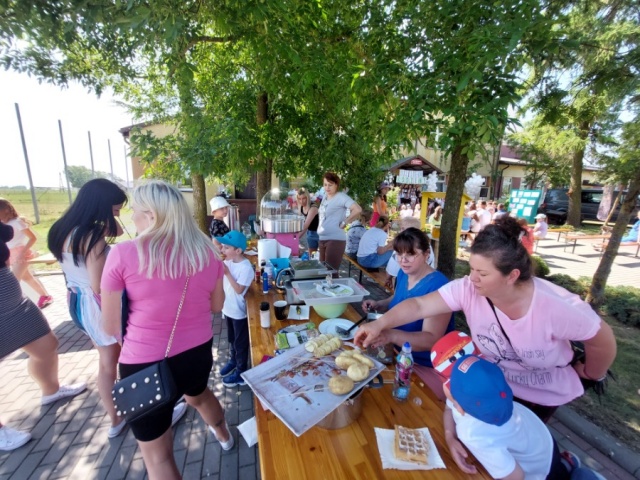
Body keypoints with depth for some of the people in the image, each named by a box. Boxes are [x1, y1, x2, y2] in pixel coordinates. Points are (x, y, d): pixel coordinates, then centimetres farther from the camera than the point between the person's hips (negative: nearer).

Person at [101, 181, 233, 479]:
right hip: (199, 352, 6)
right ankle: (224, 436, 67)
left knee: (157, 455, 19)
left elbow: (110, 327, -9)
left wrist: (145, 307, 9)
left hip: (146, 364, -5)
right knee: (197, 393, 39)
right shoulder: (206, 250, -7)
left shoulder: (123, 254, -18)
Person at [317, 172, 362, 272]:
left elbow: (358, 210, -22)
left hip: (335, 240, -8)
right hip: (322, 239, 8)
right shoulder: (324, 197, 12)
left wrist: (344, 223, -14)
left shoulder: (341, 197, -11)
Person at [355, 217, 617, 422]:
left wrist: (589, 373, 2)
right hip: (493, 384, 2)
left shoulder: (556, 307, -35)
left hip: (543, 396, -2)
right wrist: (380, 324, -44)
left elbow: (603, 340, -17)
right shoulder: (467, 289, -30)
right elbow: (419, 305, -32)